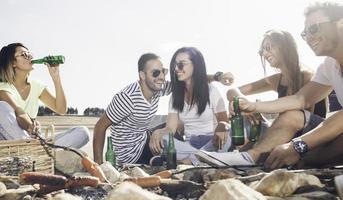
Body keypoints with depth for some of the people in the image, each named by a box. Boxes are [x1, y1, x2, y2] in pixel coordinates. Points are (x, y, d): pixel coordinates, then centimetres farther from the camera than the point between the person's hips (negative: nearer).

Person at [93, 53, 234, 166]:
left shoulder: (158, 87, -9)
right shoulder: (127, 98, -29)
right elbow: (100, 126, -22)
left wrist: (217, 77, -23)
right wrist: (98, 164, -22)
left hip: (145, 138, 7)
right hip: (132, 154, -7)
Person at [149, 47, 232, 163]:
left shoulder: (211, 91, -2)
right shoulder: (175, 95, 8)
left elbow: (223, 121, -2)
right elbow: (171, 128, 1)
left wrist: (221, 128, -29)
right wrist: (158, 132, -24)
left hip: (211, 142, -3)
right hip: (189, 144, 3)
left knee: (225, 140, -37)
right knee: (158, 141, -27)